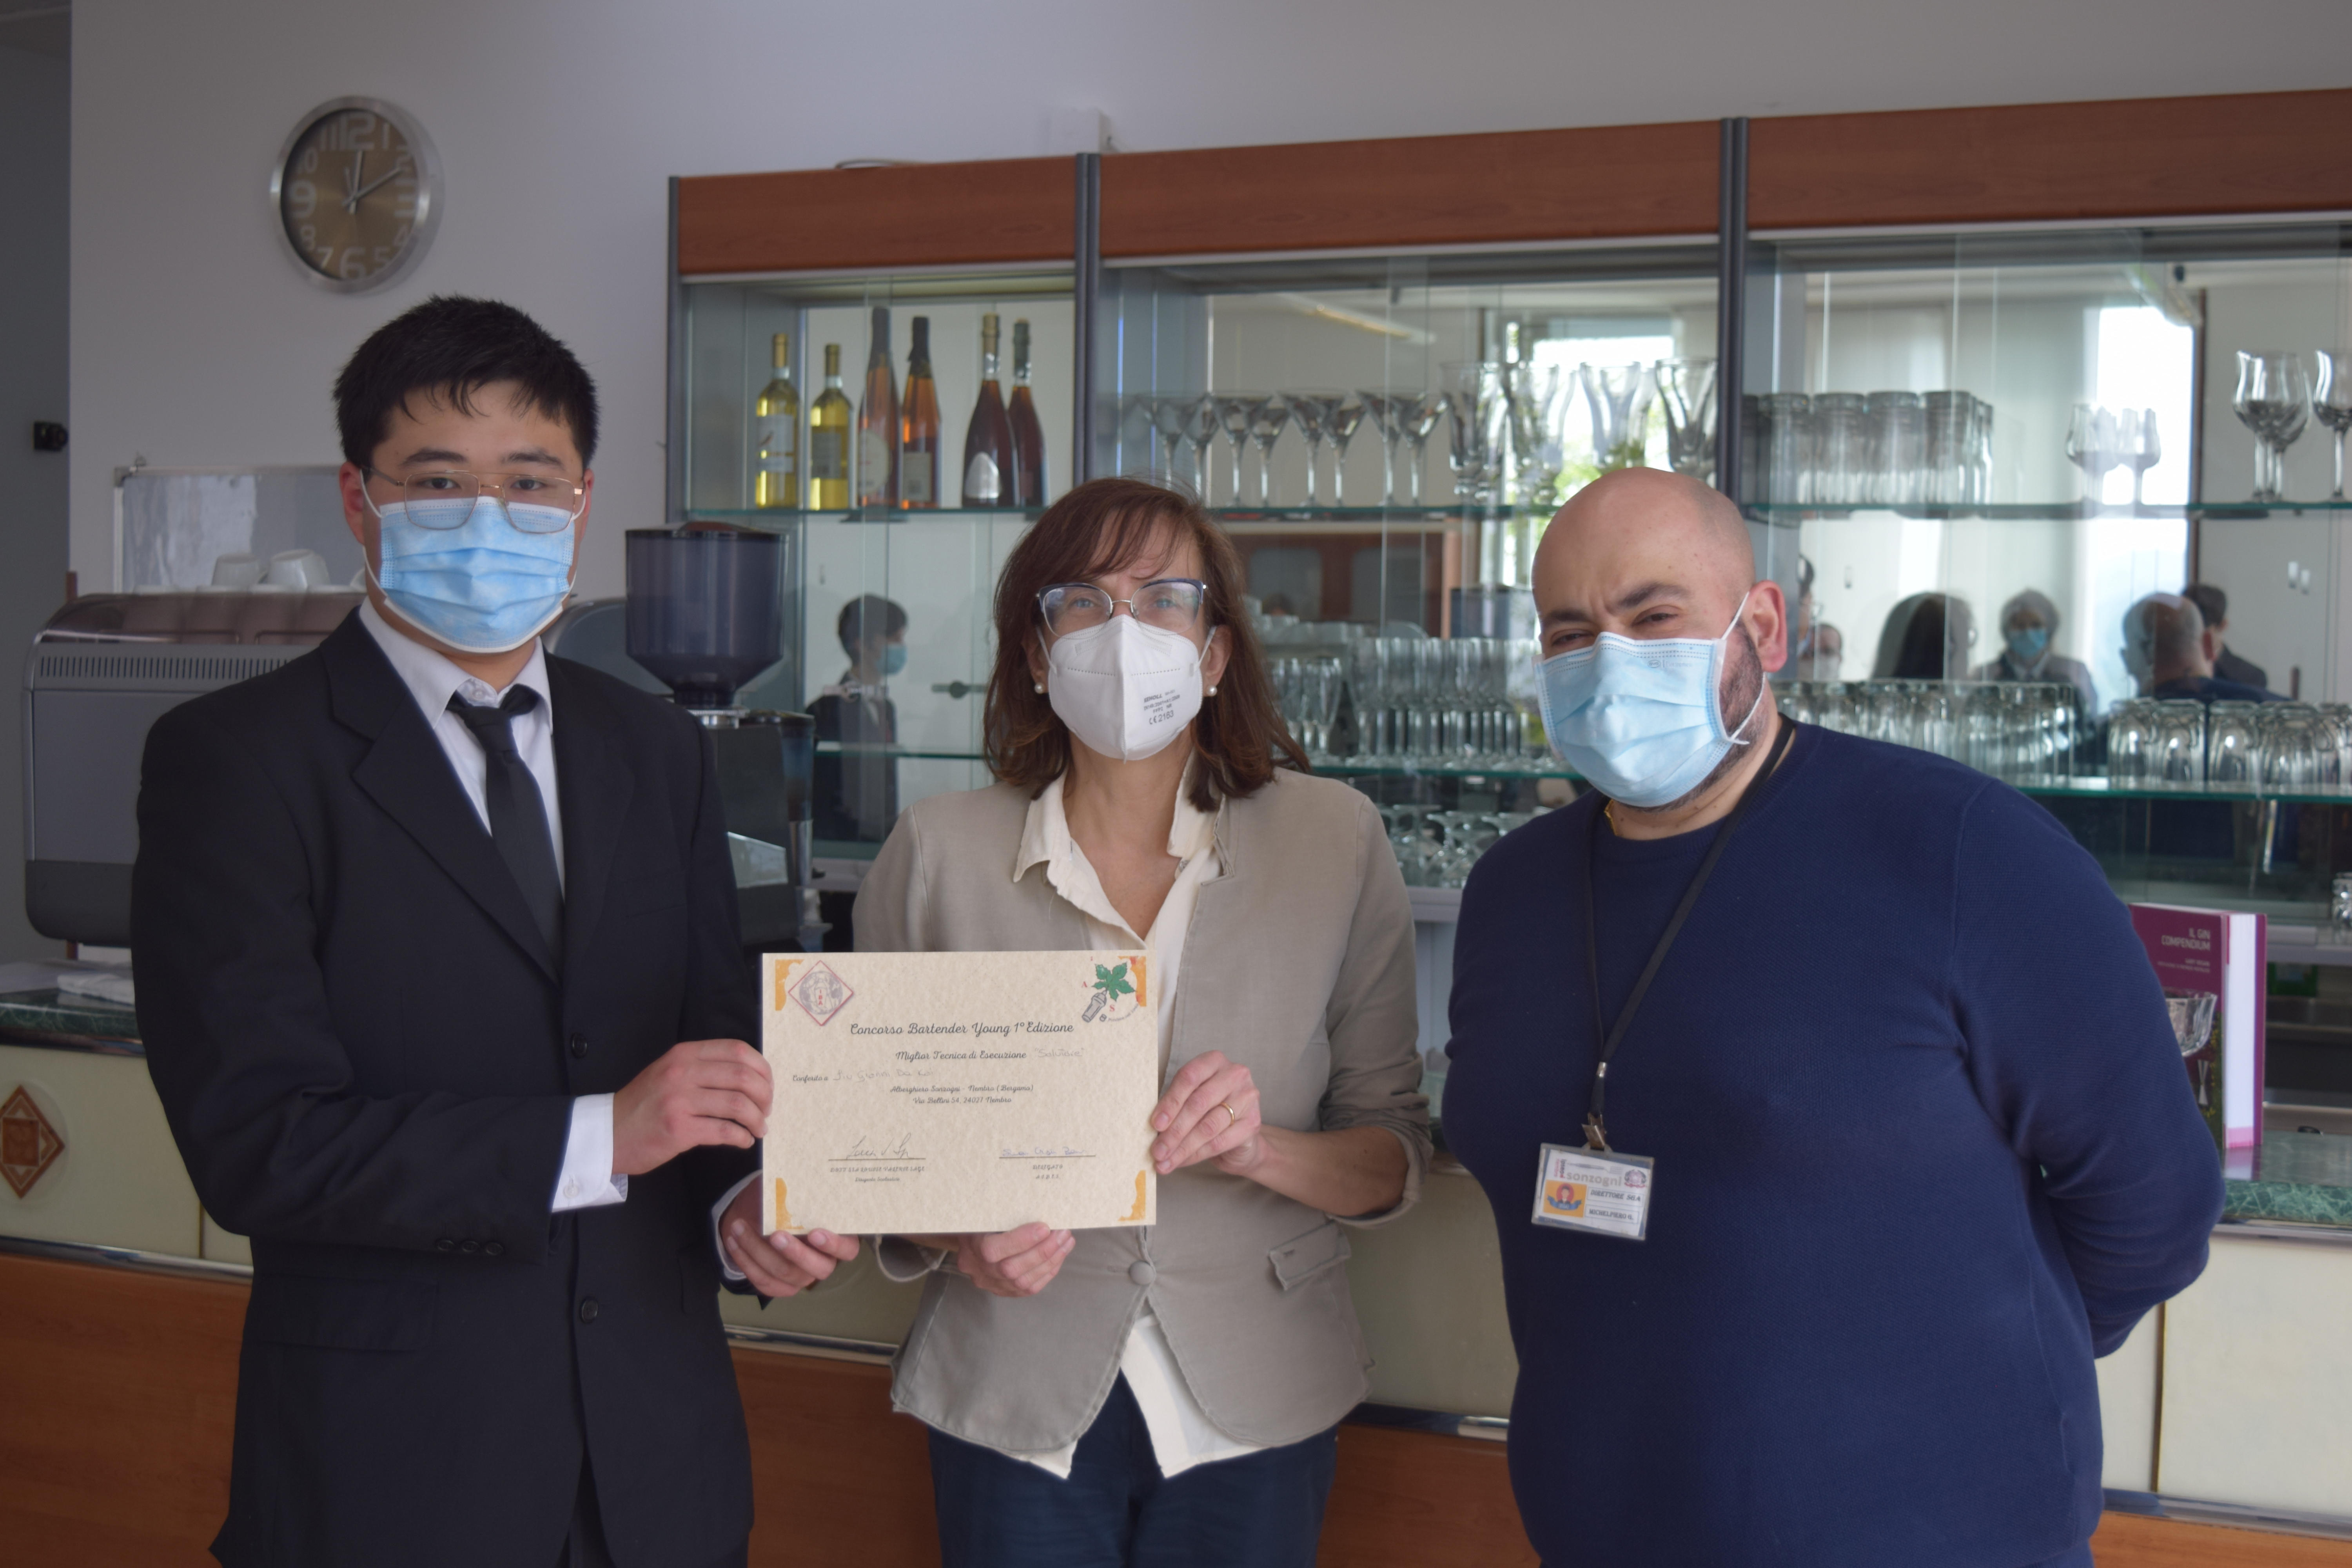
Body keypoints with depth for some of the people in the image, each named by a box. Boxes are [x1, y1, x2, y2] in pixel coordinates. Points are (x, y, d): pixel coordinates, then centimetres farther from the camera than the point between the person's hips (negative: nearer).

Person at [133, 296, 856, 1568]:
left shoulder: (660, 754, 9)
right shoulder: (232, 760, -8)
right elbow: (255, 1139, -16)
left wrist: (747, 1201, -8)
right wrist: (592, 1140, -21)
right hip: (392, 1462, -4)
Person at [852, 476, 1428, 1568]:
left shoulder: (1335, 843, -4)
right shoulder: (936, 853, -3)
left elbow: (1394, 1159, -1)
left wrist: (1261, 1149, -20)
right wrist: (958, 1239, -16)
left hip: (1254, 1399, 0)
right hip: (1013, 1394, 0)